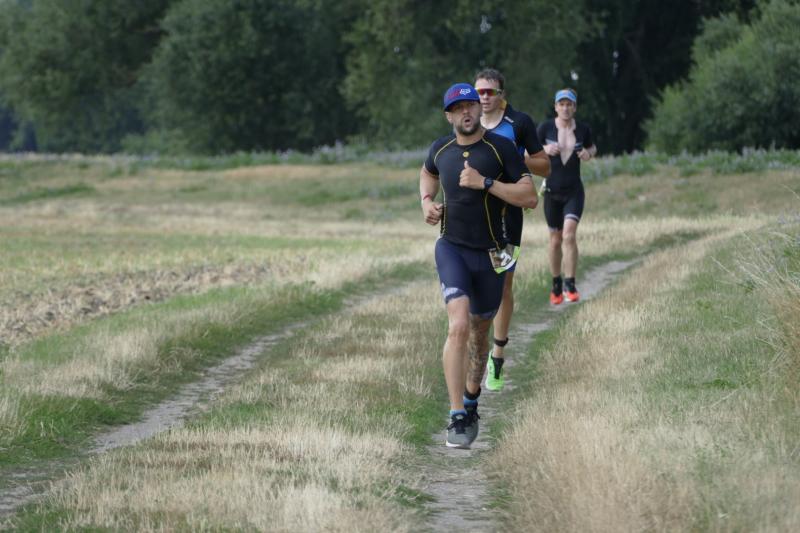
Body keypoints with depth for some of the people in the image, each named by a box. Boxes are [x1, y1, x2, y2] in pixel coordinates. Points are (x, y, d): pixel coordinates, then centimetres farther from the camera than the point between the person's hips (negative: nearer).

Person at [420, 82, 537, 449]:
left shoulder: (501, 148, -7)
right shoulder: (440, 149, 3)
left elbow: (530, 197, -13)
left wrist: (484, 183, -21)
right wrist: (426, 202, 8)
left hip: (490, 254, 0)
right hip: (452, 248, 0)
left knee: (479, 333, 15)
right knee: (459, 326, -21)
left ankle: (471, 402, 40)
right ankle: (458, 419, -23)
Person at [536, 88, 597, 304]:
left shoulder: (583, 129, -1)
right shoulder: (545, 128, -5)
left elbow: (592, 147, 17)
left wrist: (589, 153, -6)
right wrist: (544, 149, -21)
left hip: (574, 191, -1)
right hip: (552, 191, 1)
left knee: (569, 235, -18)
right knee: (555, 239, 10)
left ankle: (570, 285, -11)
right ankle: (556, 284, 27)